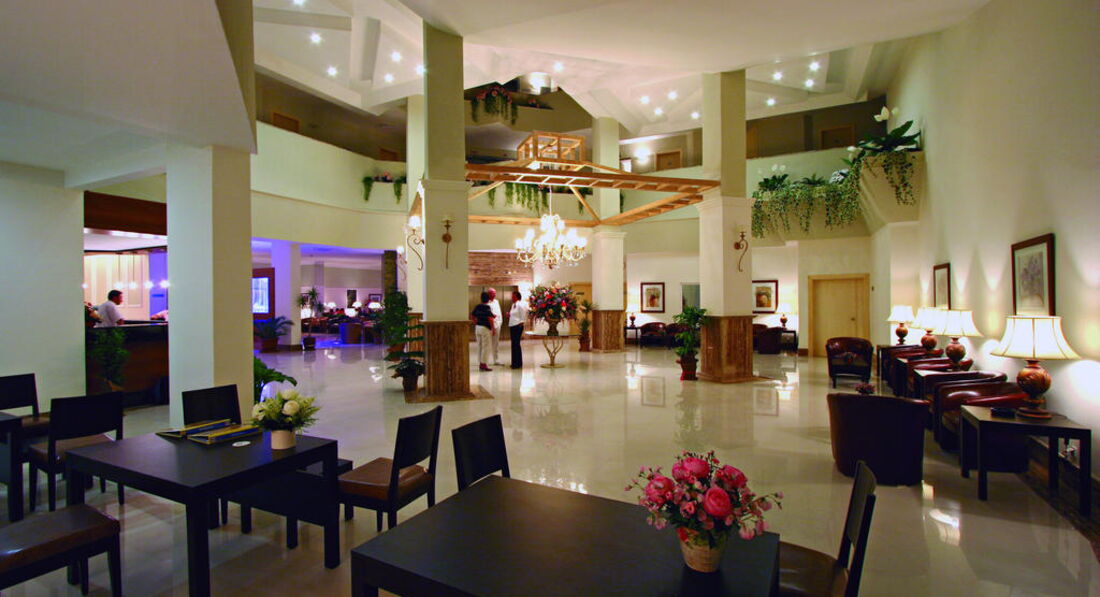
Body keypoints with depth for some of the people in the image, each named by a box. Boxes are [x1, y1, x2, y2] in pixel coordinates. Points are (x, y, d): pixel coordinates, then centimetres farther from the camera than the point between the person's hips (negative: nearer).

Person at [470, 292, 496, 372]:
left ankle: (481, 363, 19)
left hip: (478, 328, 7)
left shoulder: (477, 307, 6)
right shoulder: (488, 307, -14)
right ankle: (484, 365, 0)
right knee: (486, 347, -1)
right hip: (486, 328, -7)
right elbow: (490, 319, -19)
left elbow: (472, 316, 12)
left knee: (480, 346, 13)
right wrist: (493, 328, -12)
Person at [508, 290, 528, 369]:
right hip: (512, 326, 9)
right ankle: (515, 363, 17)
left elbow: (522, 318, -12)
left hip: (517, 326, -8)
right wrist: (509, 315, 8)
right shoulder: (513, 304, 16)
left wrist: (521, 326, -15)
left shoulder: (520, 305, -10)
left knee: (516, 344, -7)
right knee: (514, 344, 10)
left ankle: (518, 363, -1)